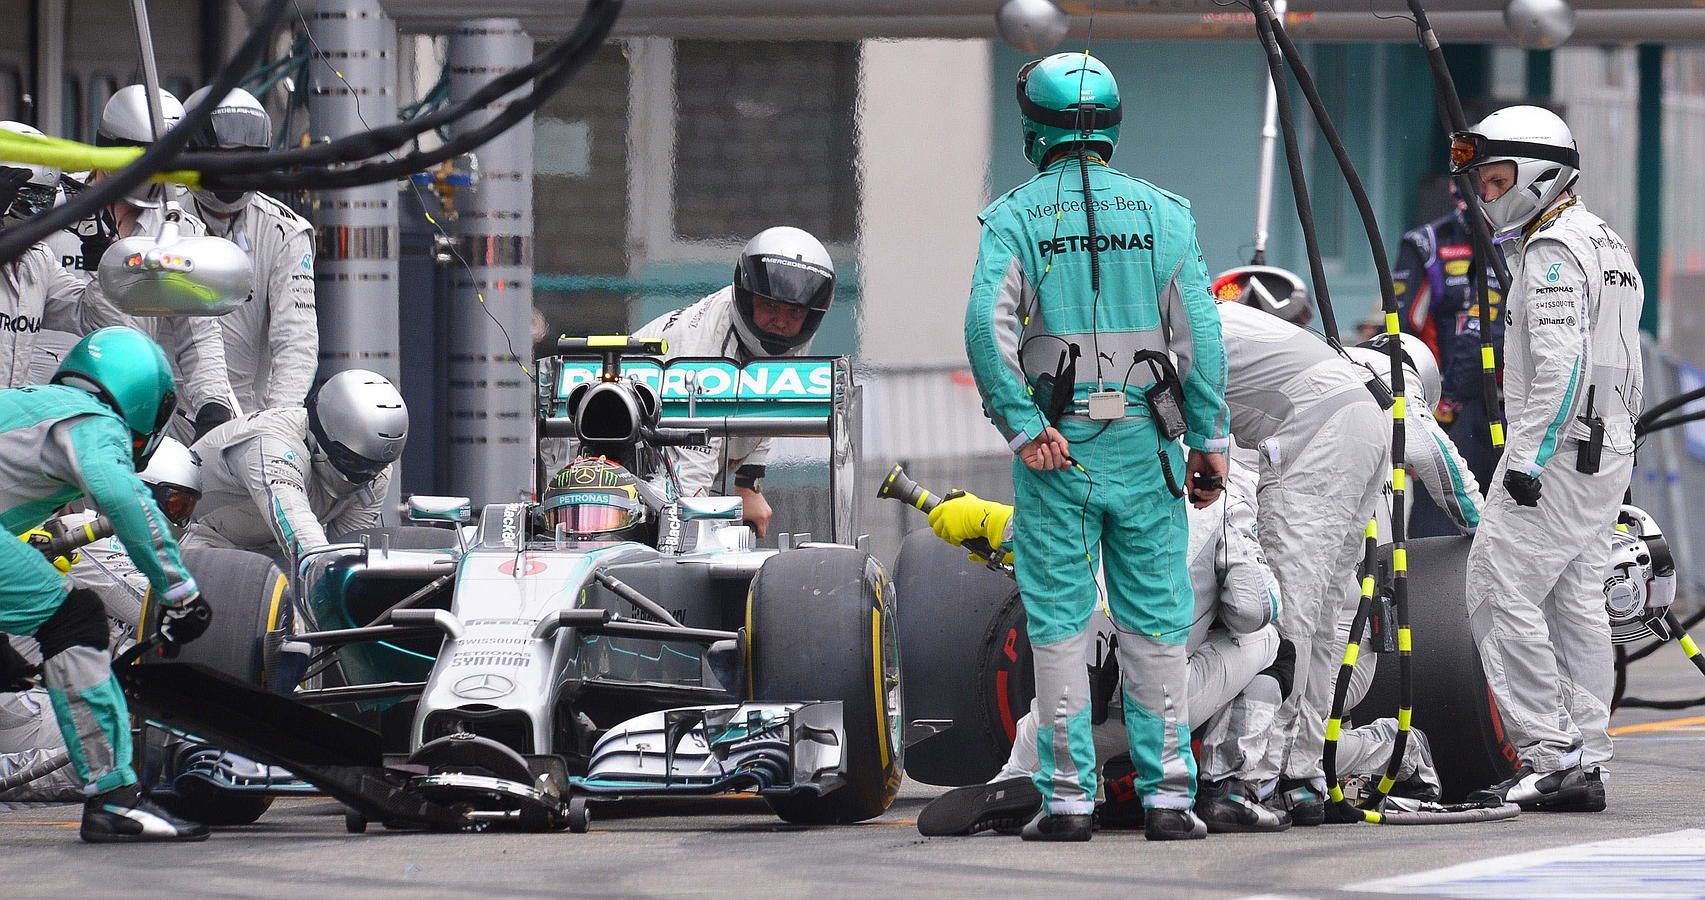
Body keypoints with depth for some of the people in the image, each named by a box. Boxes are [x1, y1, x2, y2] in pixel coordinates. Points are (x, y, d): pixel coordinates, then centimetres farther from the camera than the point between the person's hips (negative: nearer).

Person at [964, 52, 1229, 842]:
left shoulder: (1015, 216, -2)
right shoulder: (1161, 212, 3)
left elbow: (989, 325, -15)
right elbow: (1197, 331, -2)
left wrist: (1022, 427, -12)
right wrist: (1208, 437, 2)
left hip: (1054, 448, -1)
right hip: (1144, 447, 1)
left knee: (1058, 621, 3)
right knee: (1155, 620, 5)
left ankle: (1068, 798, 2)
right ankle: (1167, 795, 3)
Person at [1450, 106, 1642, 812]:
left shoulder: (1552, 249, -12)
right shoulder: (1609, 245, 19)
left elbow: (1561, 364, -23)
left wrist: (1526, 458, -23)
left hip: (1556, 449, -10)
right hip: (1609, 449, 10)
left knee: (1500, 593, -9)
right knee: (1577, 604, 10)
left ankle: (1549, 756, -13)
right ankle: (1585, 765, 10)